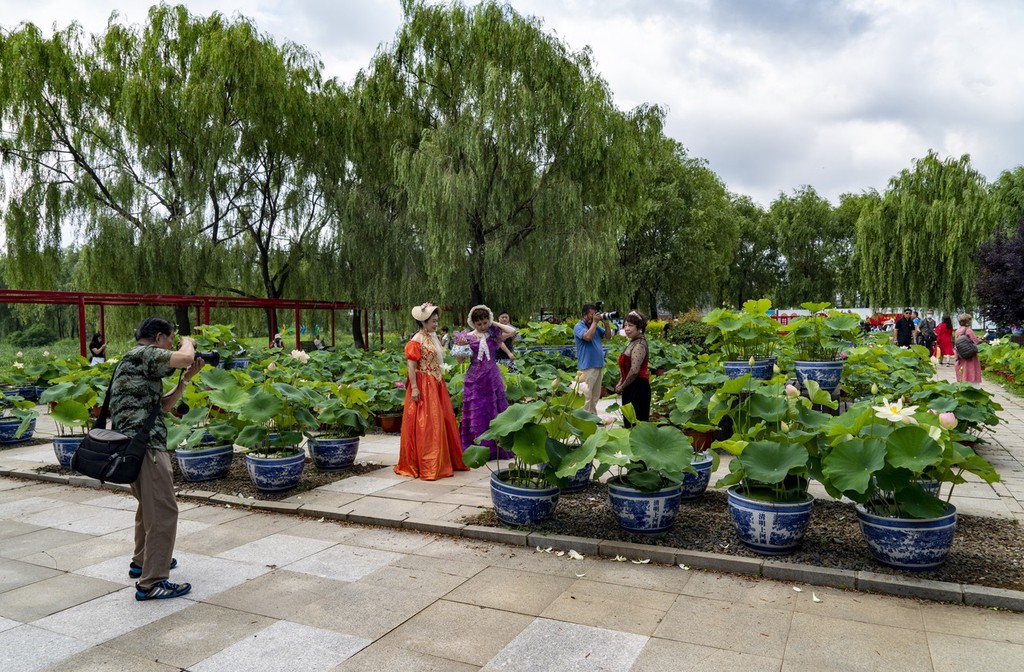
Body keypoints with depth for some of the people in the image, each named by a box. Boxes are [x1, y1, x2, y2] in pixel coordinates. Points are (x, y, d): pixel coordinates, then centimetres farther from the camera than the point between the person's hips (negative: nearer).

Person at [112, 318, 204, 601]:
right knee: (163, 512, -8)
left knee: (149, 506, 26)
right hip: (145, 445, -11)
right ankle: (151, 583, -4)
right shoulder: (142, 353, -9)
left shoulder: (137, 362, 21)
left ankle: (142, 562, 41)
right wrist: (188, 342, -3)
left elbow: (165, 404, 22)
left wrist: (186, 377, 13)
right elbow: (185, 357, -26)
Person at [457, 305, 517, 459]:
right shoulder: (468, 337, -1)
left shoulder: (494, 334, 0)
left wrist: (495, 324, -7)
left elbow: (512, 331, -15)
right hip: (475, 379, 0)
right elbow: (460, 359, 0)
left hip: (492, 378, 1)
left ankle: (496, 448, 17)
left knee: (494, 411, 7)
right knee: (476, 414, 3)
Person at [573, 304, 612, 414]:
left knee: (596, 394, 15)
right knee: (586, 395, -8)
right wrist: (594, 322, -16)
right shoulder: (579, 326, -9)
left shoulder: (596, 326, 14)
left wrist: (606, 323, 1)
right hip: (587, 366, -8)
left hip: (599, 365, 8)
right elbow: (588, 336, -26)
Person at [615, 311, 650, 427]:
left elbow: (634, 371, -24)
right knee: (629, 422, 16)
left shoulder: (639, 345, -17)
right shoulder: (632, 343, 14)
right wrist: (620, 383, 11)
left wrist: (622, 387, -12)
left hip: (637, 388, -10)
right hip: (631, 388, 10)